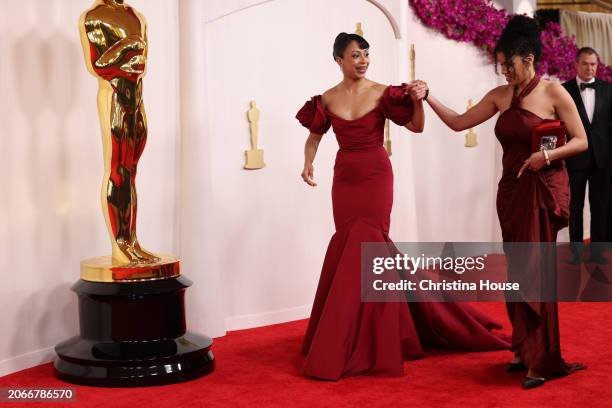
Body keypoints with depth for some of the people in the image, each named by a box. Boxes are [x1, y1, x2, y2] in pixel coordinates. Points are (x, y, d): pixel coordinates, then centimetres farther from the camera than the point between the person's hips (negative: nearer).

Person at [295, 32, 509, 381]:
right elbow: (314, 136, 15)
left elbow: (416, 127, -4)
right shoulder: (327, 100, 3)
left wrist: (418, 100, -23)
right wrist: (308, 164, -3)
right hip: (344, 179, 3)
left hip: (376, 177, -3)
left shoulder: (382, 93, -4)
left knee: (364, 247, -7)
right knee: (352, 248, 6)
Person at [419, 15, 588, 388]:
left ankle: (542, 360, -1)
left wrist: (548, 155, -21)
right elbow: (459, 122, 8)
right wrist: (428, 98, -2)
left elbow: (581, 141, -6)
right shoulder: (500, 96, 7)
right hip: (510, 191, 6)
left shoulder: (553, 92, -7)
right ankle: (524, 348, 17)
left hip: (544, 191, -5)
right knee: (517, 270, 8)